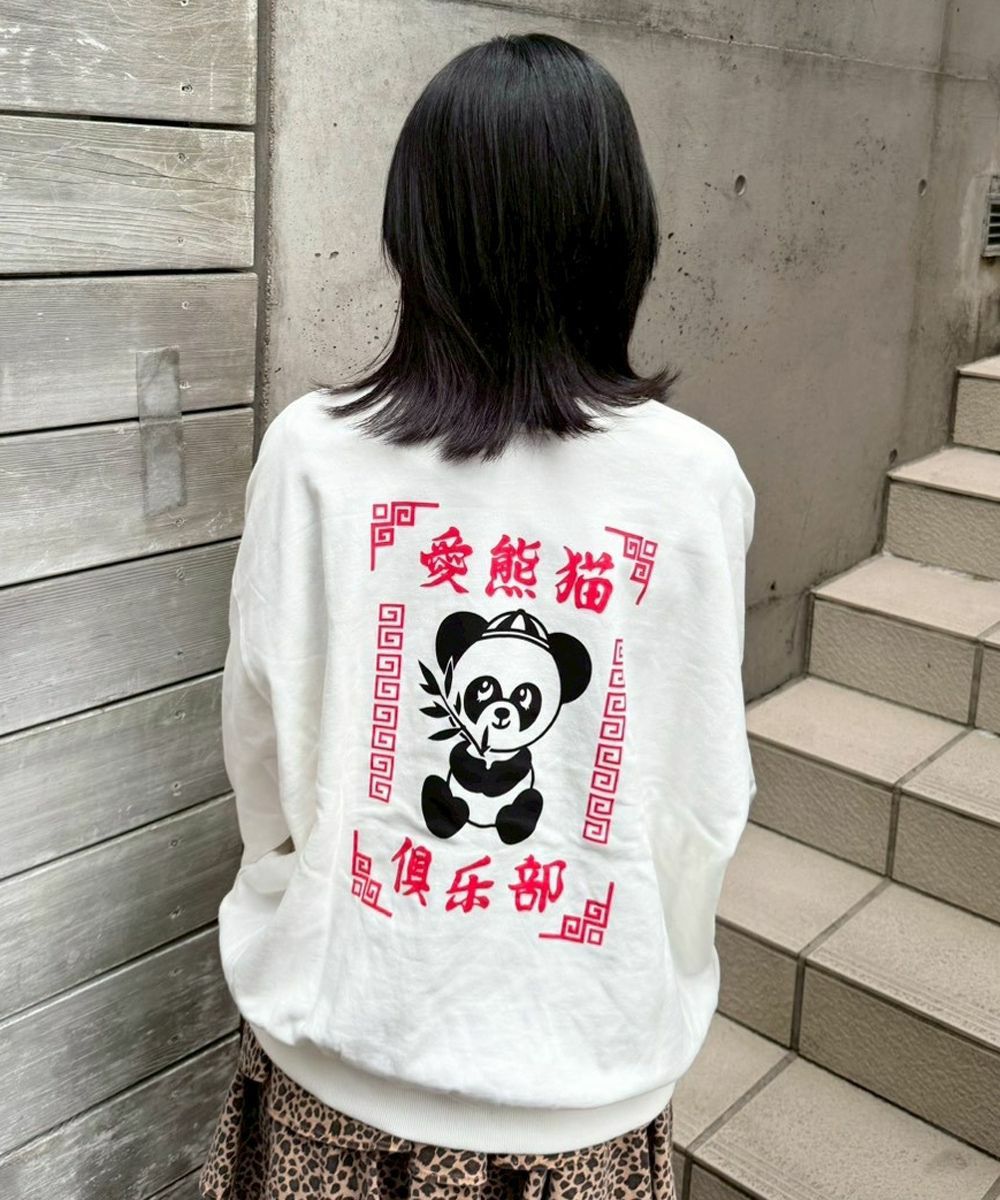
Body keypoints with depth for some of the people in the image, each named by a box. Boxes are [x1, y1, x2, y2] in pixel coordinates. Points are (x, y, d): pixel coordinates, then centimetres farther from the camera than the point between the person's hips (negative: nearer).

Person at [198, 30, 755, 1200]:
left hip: (338, 1051, 1)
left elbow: (261, 741, -6)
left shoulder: (314, 451, -17)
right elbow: (707, 793, -9)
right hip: (583, 1074, 0)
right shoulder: (696, 478, -17)